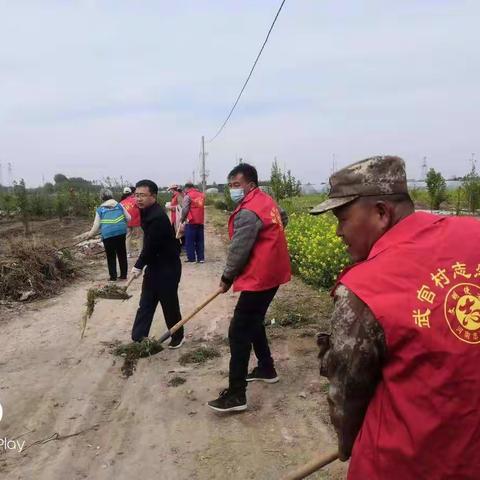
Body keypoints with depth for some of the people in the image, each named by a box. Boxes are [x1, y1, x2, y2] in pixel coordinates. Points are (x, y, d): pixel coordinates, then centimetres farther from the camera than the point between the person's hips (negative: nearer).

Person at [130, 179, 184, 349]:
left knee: (169, 305, 5)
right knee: (145, 304, 11)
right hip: (154, 265, 9)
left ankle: (178, 337, 24)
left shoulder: (158, 217, -25)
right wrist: (141, 265, 10)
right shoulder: (147, 212, 6)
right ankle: (137, 339, 18)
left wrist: (138, 266, -12)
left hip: (167, 267, -9)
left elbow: (151, 246, -23)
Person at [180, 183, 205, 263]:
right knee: (200, 240, 10)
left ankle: (191, 258, 3)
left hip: (191, 221, -5)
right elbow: (201, 207, 11)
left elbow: (185, 209, -10)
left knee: (190, 241, 2)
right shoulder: (201, 195, 10)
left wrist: (182, 219, 3)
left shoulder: (188, 196, -7)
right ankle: (201, 258, 10)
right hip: (200, 221, 5)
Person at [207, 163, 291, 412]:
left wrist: (227, 278, -4)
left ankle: (236, 395, -2)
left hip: (259, 278, -10)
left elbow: (238, 251, -18)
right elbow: (283, 219, 28)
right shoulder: (267, 201, 9)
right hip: (272, 273, 10)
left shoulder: (248, 213, -21)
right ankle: (266, 369, 37)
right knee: (253, 324, 23)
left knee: (238, 332, -6)